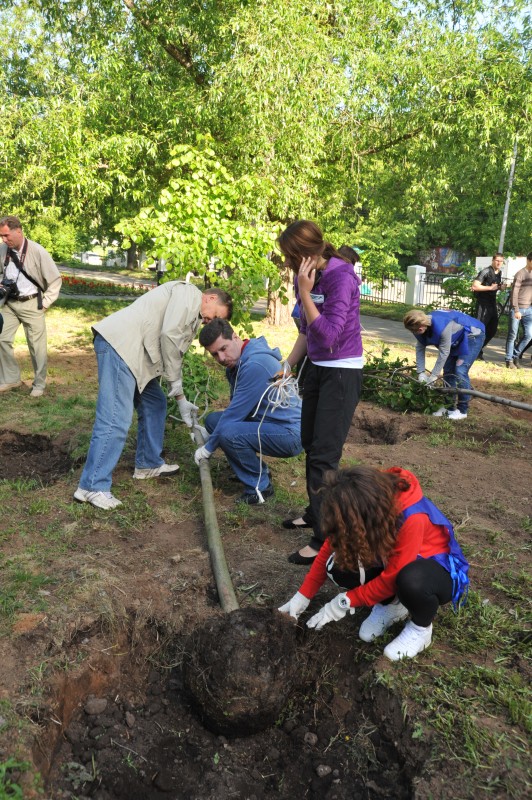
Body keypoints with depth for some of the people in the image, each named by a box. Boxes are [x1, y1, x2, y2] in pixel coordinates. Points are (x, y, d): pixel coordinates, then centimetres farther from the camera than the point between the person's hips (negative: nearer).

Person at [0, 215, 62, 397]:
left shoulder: (37, 252, -15)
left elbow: (55, 279, -7)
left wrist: (45, 303, -7)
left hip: (31, 304, -4)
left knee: (37, 345, 1)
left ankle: (39, 384, 16)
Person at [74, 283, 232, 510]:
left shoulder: (193, 318, 26)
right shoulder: (188, 293, -2)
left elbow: (173, 357, 26)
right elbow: (168, 334, -14)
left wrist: (181, 399, 21)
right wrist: (175, 379, -5)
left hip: (134, 352, 11)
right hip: (119, 343, -11)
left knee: (154, 404, 19)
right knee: (116, 420, -13)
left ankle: (148, 464, 31)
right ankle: (92, 487, -9)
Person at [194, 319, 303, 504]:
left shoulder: (255, 365, -24)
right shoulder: (235, 362, 7)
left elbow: (234, 414, -21)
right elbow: (236, 409, 19)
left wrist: (208, 449, -11)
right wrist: (211, 433, 12)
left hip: (290, 433, -10)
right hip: (268, 423, 10)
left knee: (228, 432, -29)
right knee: (213, 419, 9)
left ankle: (260, 486, -7)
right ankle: (256, 470, 14)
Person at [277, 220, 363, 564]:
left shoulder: (341, 277, -20)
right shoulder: (306, 277, 3)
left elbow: (328, 334, -25)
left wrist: (305, 292, -24)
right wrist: (287, 367, 12)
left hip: (342, 373, -8)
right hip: (317, 368, 8)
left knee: (324, 455, -9)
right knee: (310, 445, 17)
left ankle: (325, 539, -1)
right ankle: (316, 512, 35)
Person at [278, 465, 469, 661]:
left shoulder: (412, 519, -37)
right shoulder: (362, 505, -20)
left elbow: (391, 579, -29)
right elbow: (330, 547, -10)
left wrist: (344, 602, -22)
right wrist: (303, 596, -11)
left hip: (440, 569, -5)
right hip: (391, 560, 5)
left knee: (411, 580, -40)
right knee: (340, 566, -20)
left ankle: (422, 628, -7)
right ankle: (391, 604, 6)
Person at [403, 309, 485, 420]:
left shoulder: (441, 327, -41)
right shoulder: (423, 324, -16)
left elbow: (444, 353, -32)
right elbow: (419, 348, -9)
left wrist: (433, 376, -24)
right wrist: (421, 372, -13)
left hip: (473, 336, -8)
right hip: (458, 338, 9)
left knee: (460, 372, -15)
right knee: (448, 371, 6)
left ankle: (462, 410, -4)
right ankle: (449, 407, 17)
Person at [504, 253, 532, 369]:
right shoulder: (520, 274, -10)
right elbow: (514, 293, -15)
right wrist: (516, 310, -19)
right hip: (517, 309, -7)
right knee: (512, 335, 0)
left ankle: (515, 356, 18)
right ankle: (509, 360, 8)